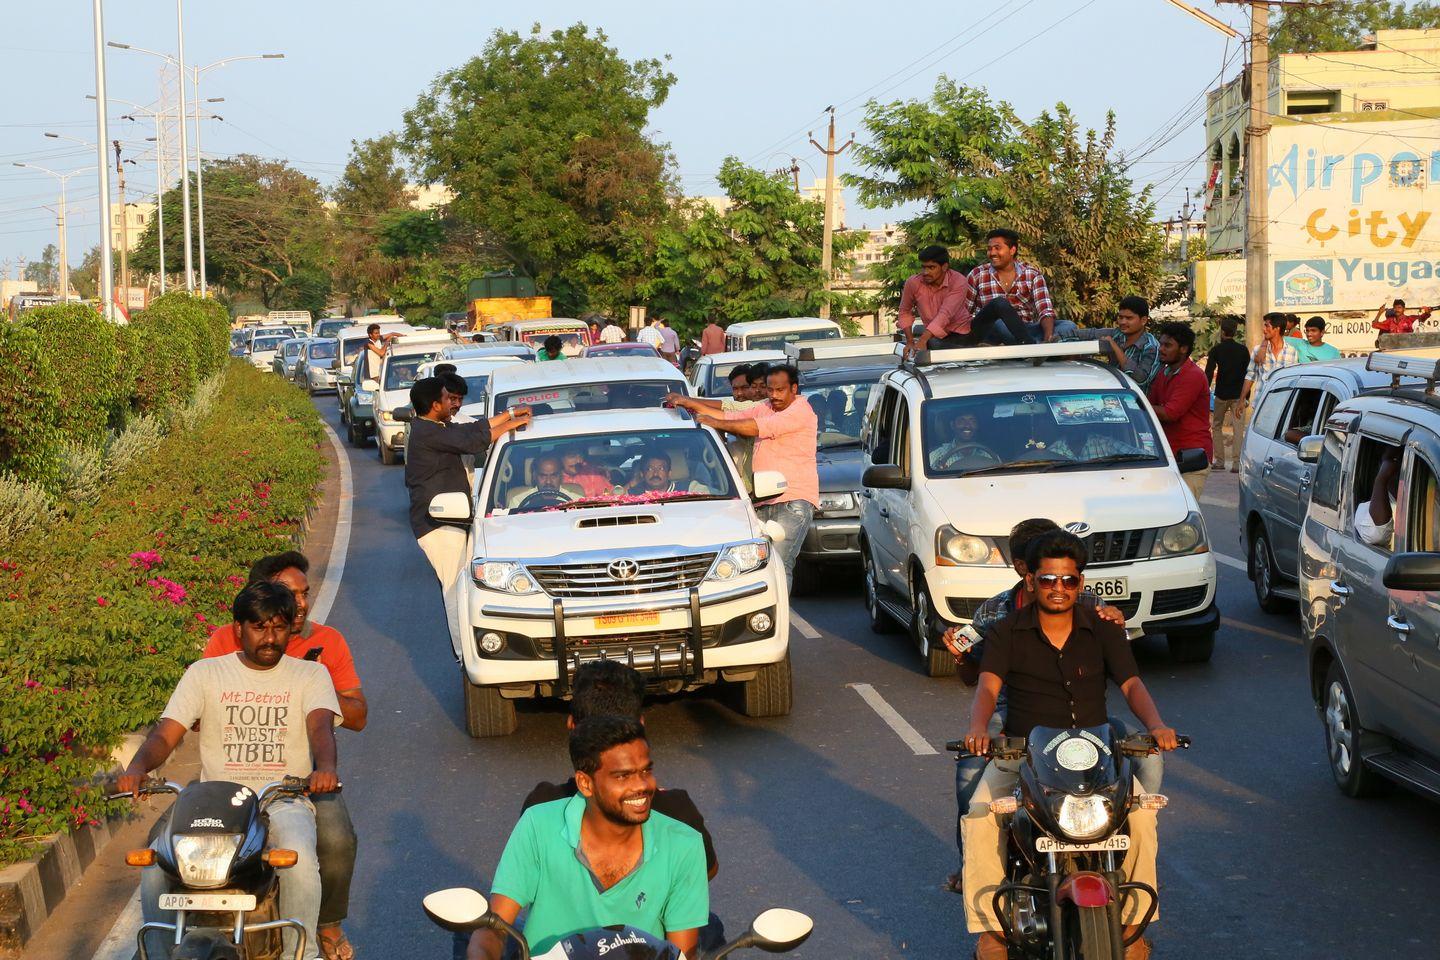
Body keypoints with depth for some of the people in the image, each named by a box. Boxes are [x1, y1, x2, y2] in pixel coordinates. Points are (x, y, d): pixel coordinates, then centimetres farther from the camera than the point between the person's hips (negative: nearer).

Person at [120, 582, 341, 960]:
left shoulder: (310, 674, 11)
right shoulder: (205, 673, 13)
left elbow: (320, 726, -8)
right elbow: (166, 733, 4)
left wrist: (325, 767, -33)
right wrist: (137, 768, -20)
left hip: (284, 799, -1)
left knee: (300, 861, -34)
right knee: (156, 863, -24)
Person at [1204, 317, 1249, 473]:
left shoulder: (1216, 350, -2)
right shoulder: (1243, 350, 5)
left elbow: (1209, 373, -8)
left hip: (1221, 394, -1)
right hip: (1238, 395, 1)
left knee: (1217, 426, 13)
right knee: (1238, 429, -1)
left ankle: (1219, 461, 9)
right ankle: (1237, 463, -8)